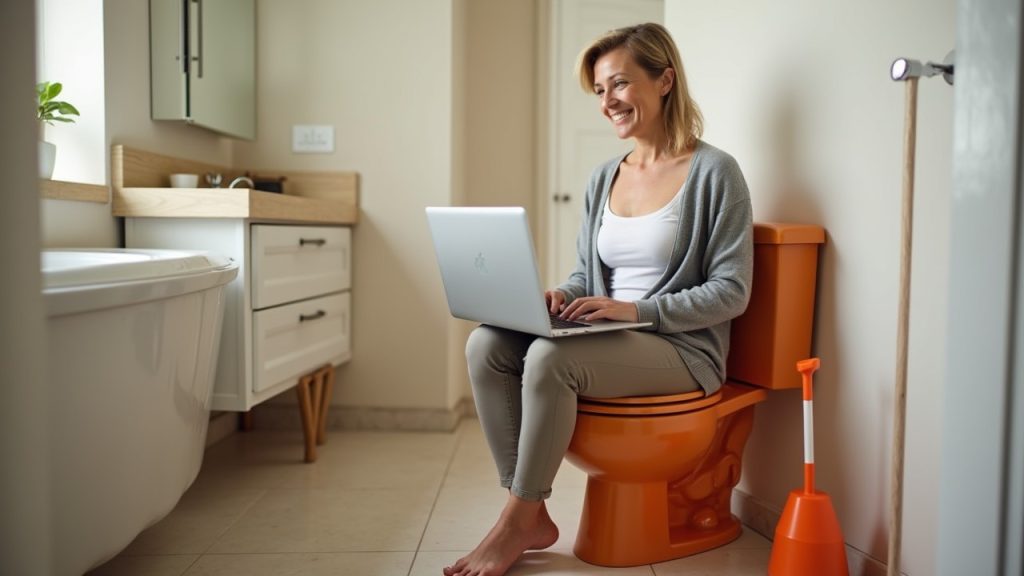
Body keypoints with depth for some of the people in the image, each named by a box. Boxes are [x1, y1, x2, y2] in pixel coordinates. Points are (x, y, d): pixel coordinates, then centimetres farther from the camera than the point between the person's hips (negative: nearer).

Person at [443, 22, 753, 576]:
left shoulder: (714, 172, -6)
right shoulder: (603, 178, 13)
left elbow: (731, 291, -10)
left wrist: (636, 309, -20)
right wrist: (558, 298, -6)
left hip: (681, 349, -6)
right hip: (608, 341, 6)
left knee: (550, 358, -32)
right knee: (485, 345, -18)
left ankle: (518, 522, -13)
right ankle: (531, 516, -13)